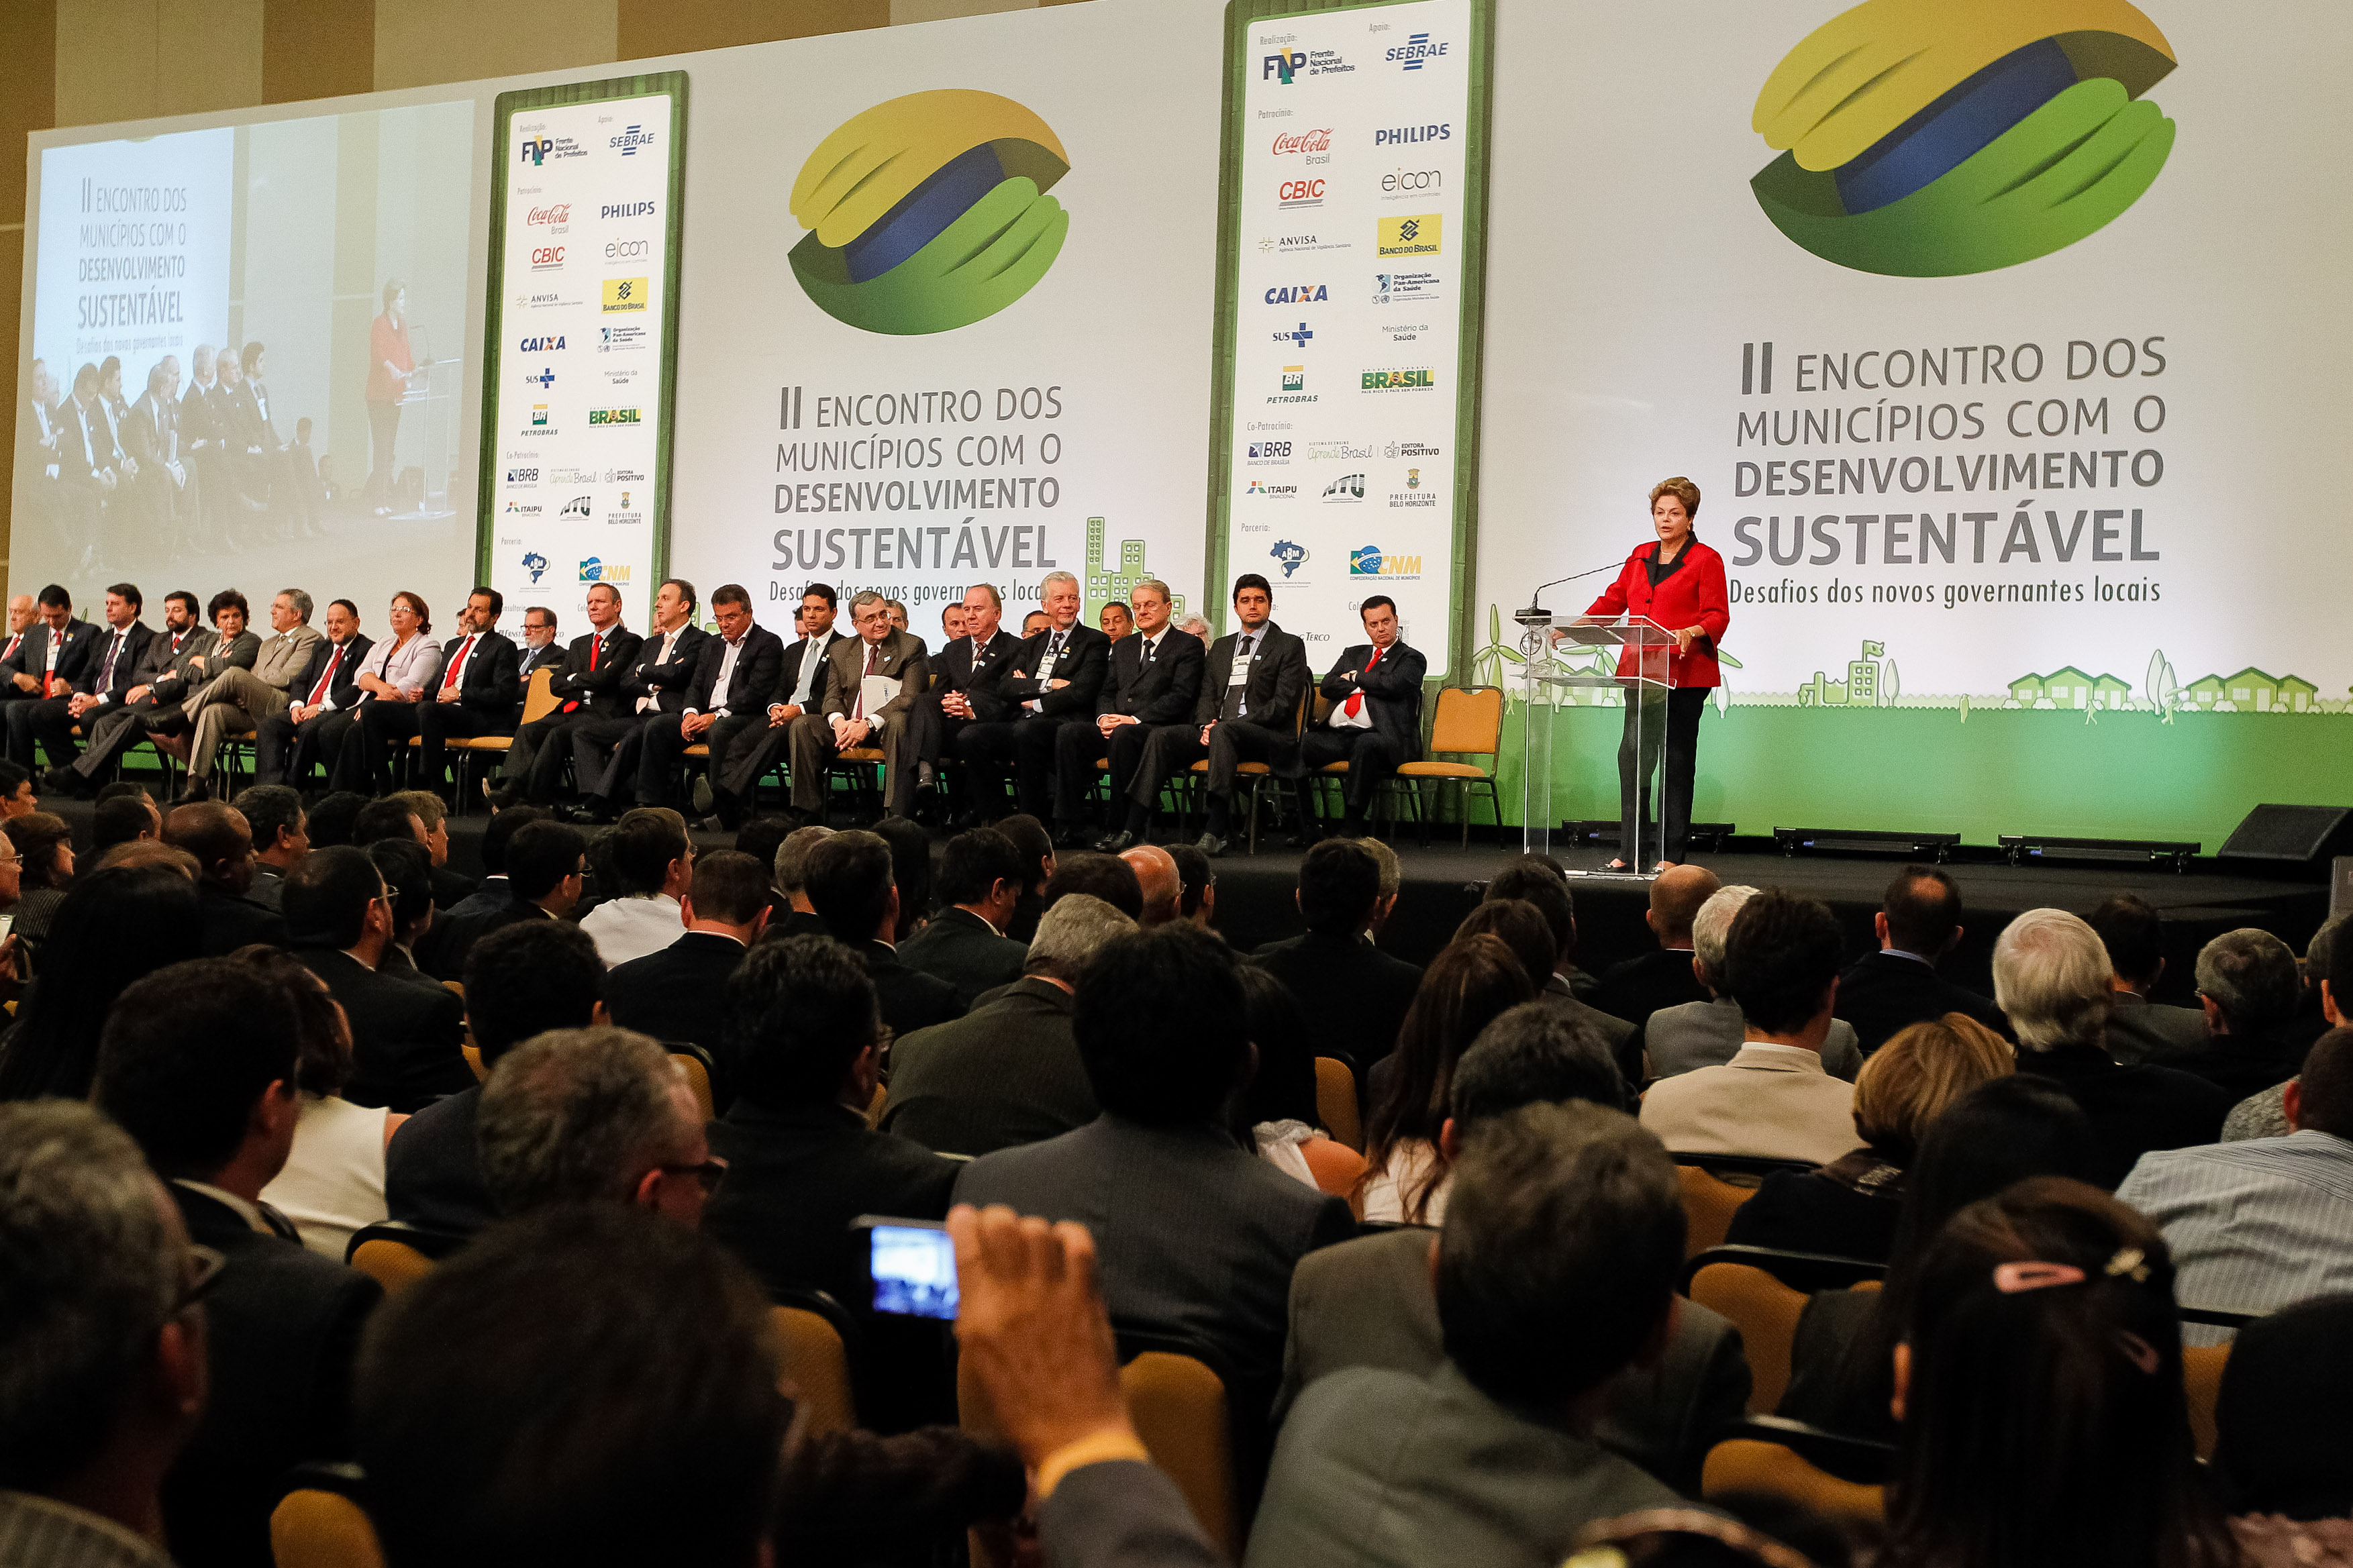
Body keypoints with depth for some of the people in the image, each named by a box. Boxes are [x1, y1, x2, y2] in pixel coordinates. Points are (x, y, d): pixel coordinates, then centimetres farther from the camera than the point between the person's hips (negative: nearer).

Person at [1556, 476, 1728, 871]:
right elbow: (1613, 600, 21)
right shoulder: (1640, 557, 18)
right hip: (1640, 672, 5)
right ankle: (1629, 853, 3)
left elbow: (1718, 616, -5)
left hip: (1684, 674, -5)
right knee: (1632, 754, -1)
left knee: (1676, 759, -1)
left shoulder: (1706, 560, 1)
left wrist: (1690, 633, -24)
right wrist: (1572, 628, 10)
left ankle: (1672, 856, 4)